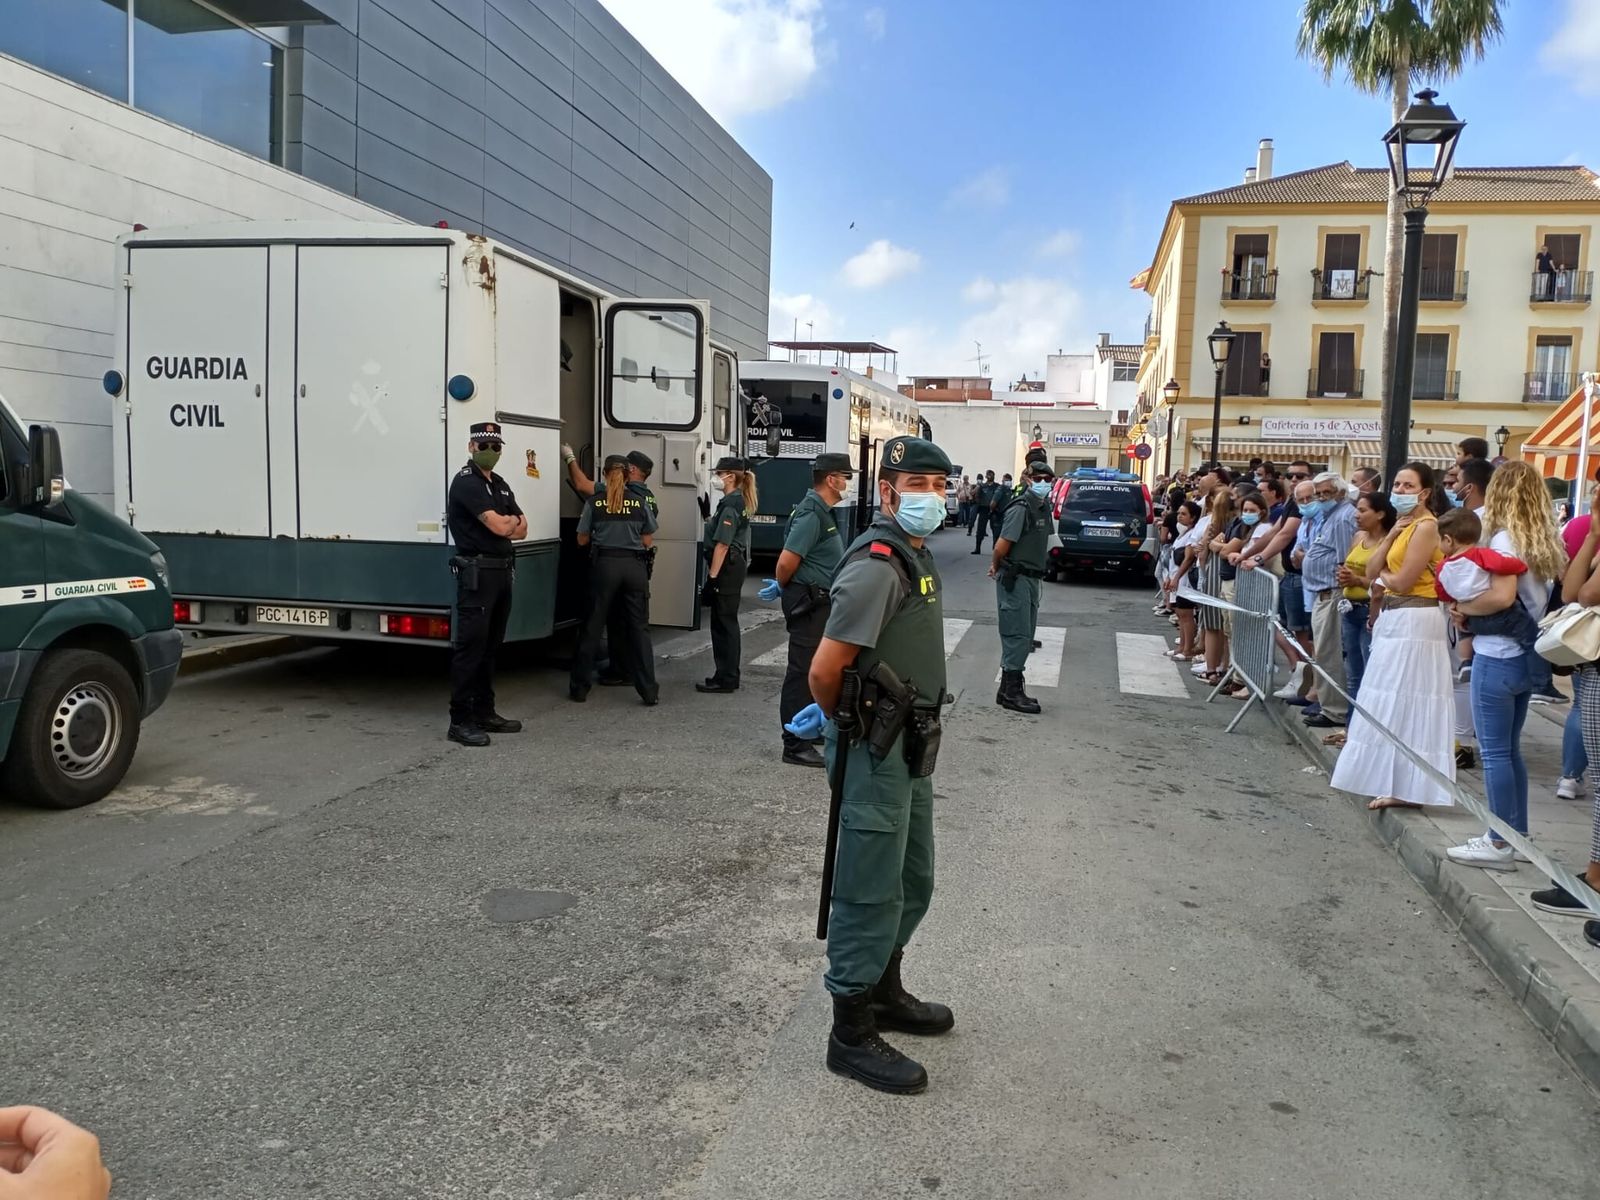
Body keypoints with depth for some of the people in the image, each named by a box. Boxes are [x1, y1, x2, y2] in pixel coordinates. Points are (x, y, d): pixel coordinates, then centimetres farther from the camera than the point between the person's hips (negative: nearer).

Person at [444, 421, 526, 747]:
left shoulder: (500, 485, 19)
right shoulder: (466, 483, -9)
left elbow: (522, 530, 12)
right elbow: (501, 528, -18)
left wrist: (505, 523, -7)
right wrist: (512, 519, 3)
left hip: (502, 572, 9)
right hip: (477, 573, -9)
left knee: (490, 646, 13)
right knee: (469, 646, -8)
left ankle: (484, 712, 20)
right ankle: (460, 721, -7)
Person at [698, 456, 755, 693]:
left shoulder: (730, 505, -16)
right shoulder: (740, 502, 14)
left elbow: (722, 544, -20)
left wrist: (712, 576, -20)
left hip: (726, 569, -10)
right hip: (736, 566, 10)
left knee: (723, 623, -5)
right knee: (726, 623, 15)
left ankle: (725, 679, 0)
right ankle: (727, 676, 22)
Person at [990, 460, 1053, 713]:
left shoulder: (1043, 507, 12)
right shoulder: (1020, 508, -16)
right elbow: (1002, 545, -18)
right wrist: (997, 567, 0)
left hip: (1032, 578, 9)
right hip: (1015, 579, -9)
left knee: (1025, 636, 12)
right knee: (1018, 635, -6)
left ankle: (1009, 689, 20)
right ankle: (1011, 692, 0)